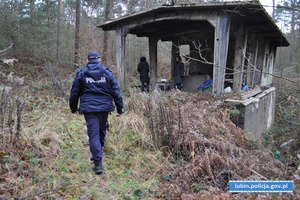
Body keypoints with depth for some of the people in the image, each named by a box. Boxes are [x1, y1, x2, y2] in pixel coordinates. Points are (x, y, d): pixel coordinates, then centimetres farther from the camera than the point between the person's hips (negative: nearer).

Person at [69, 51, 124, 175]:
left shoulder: (81, 74, 3)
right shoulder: (107, 73, 4)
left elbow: (74, 93, 7)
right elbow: (116, 92, 2)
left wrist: (73, 108, 21)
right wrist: (120, 108, 7)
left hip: (89, 108, -2)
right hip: (104, 107, 2)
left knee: (93, 134, -4)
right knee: (102, 131, 22)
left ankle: (98, 163, -11)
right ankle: (98, 154, 41)